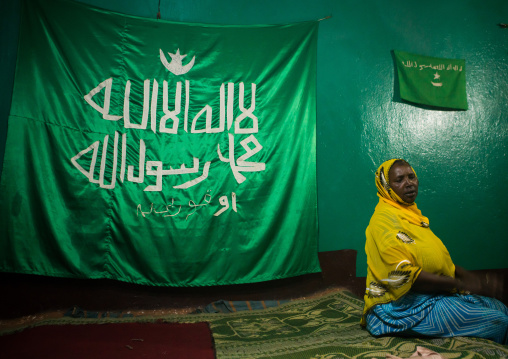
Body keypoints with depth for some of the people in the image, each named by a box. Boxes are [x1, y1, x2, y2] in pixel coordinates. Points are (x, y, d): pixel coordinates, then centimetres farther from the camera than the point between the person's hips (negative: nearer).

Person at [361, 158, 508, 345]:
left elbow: (435, 259, 19)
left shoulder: (411, 213, 14)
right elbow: (402, 275, -24)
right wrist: (461, 284, -18)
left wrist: (468, 276, 3)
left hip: (429, 294, 10)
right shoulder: (384, 218, -17)